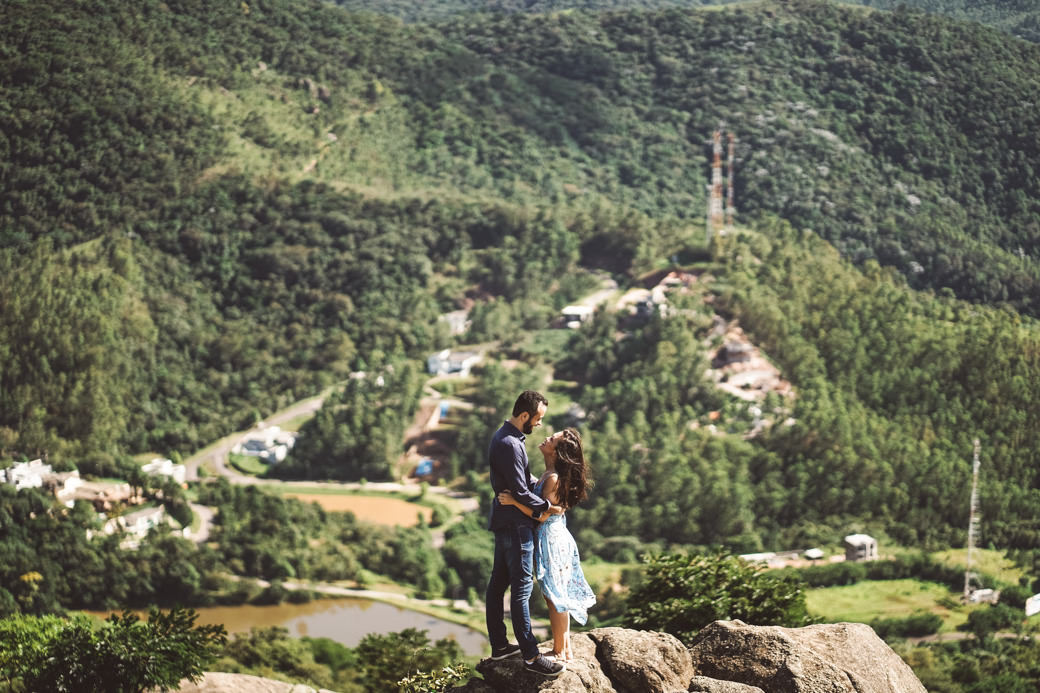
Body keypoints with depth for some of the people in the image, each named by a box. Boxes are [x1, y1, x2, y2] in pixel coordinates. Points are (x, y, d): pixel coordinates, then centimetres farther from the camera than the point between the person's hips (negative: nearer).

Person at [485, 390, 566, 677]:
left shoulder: (504, 436, 12)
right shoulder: (510, 444, -22)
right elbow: (520, 491, -22)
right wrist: (548, 507, -12)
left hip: (504, 522, 11)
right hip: (515, 524, -11)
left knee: (499, 583, 14)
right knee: (522, 587, -9)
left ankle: (499, 645, 23)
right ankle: (531, 656, -8)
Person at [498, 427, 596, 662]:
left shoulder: (553, 479, -20)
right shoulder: (550, 475, 8)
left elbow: (542, 514, -21)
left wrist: (514, 501, -25)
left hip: (551, 538, -10)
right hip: (556, 537, 10)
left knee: (555, 597, -1)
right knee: (556, 598, 15)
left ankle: (561, 652, 7)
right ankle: (562, 648, 22)